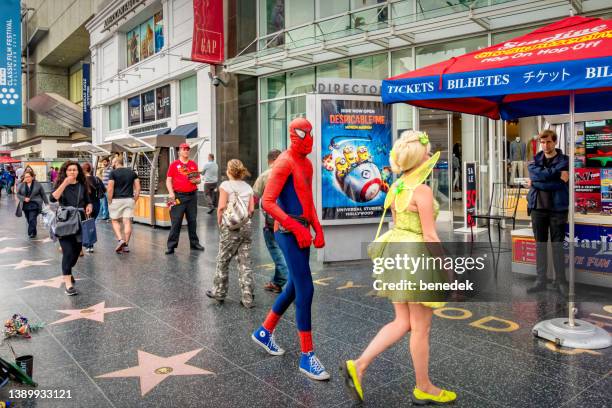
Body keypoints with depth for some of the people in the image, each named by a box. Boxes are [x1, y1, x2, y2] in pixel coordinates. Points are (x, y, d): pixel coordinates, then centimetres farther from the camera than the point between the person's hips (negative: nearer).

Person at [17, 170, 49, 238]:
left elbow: (43, 194, 4)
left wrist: (47, 203, 4)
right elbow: (18, 194, 9)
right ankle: (33, 233, 23)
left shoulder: (38, 184, -1)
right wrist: (24, 198, -10)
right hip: (25, 206, 4)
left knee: (32, 220, -14)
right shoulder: (21, 185, 4)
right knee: (28, 220, 9)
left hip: (34, 205, -3)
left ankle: (31, 233, -11)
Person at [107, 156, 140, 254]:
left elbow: (110, 189, -11)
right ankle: (126, 245, 7)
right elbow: (138, 188, 4)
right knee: (127, 222, 4)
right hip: (129, 200, 3)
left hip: (116, 200, -3)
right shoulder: (132, 172, 9)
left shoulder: (113, 173, -4)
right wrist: (134, 200, 9)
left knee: (115, 221, 11)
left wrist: (109, 202, -2)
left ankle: (120, 240, -6)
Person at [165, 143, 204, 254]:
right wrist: (171, 193, -13)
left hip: (192, 196, 3)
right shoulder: (174, 164, 2)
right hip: (178, 196, -3)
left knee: (192, 220, 10)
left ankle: (194, 243, 21)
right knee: (176, 221, -4)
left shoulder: (193, 164, 12)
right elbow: (168, 180, -1)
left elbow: (199, 179, 18)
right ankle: (171, 245, 1)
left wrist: (196, 180, -6)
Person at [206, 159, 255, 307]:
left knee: (223, 261, 12)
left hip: (230, 227, -4)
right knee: (245, 263, 5)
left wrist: (219, 223, 2)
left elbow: (221, 207, -11)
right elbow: (251, 209, 5)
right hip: (247, 226, 4)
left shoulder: (225, 185, -5)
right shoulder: (248, 187, 9)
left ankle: (219, 292, 26)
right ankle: (247, 298, 5)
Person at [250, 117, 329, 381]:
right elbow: (267, 202, -19)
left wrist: (317, 230, 12)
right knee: (305, 290, -8)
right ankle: (307, 356, 3)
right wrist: (297, 228, -22)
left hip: (301, 232, 9)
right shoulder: (285, 163, -12)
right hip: (289, 232, -9)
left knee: (294, 288, 16)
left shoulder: (307, 164, 17)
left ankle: (264, 332, 35)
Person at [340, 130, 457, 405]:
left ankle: (358, 365, 10)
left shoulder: (396, 187, 9)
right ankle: (424, 388, 25)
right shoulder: (422, 190, -16)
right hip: (418, 258, -8)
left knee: (403, 323, 16)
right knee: (420, 328, 8)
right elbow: (430, 235, -17)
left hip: (397, 254, 8)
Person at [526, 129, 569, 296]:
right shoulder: (535, 160, 12)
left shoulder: (564, 160, 1)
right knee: (540, 245, 7)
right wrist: (556, 173, -15)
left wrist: (535, 182, -9)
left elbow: (560, 184, -12)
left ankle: (561, 281, 10)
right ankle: (540, 280, 13)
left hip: (557, 208, -3)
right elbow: (534, 174, -9)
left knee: (558, 245, 1)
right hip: (537, 207, 3)